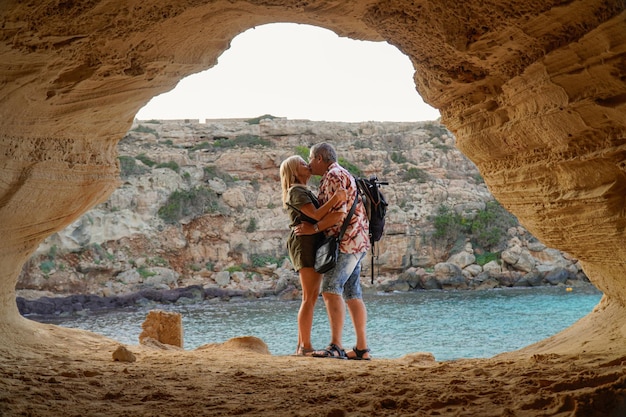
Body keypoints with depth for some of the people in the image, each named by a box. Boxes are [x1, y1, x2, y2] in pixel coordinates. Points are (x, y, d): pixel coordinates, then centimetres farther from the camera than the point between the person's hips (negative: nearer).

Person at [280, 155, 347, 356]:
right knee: (309, 298, -12)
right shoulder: (296, 191, -7)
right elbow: (316, 215, -19)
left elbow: (322, 216, 16)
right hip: (304, 243, -10)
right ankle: (306, 346, -12)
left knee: (311, 297, 10)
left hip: (314, 245, 10)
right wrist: (335, 198, -28)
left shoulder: (305, 192, 25)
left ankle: (302, 345, 12)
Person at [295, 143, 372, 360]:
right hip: (354, 243, 11)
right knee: (352, 294, 8)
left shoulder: (334, 176, -10)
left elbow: (339, 213, -20)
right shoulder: (340, 175, 23)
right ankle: (362, 348, 8)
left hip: (347, 241, -11)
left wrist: (314, 228, -16)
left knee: (331, 289, -17)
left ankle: (336, 346, -24)